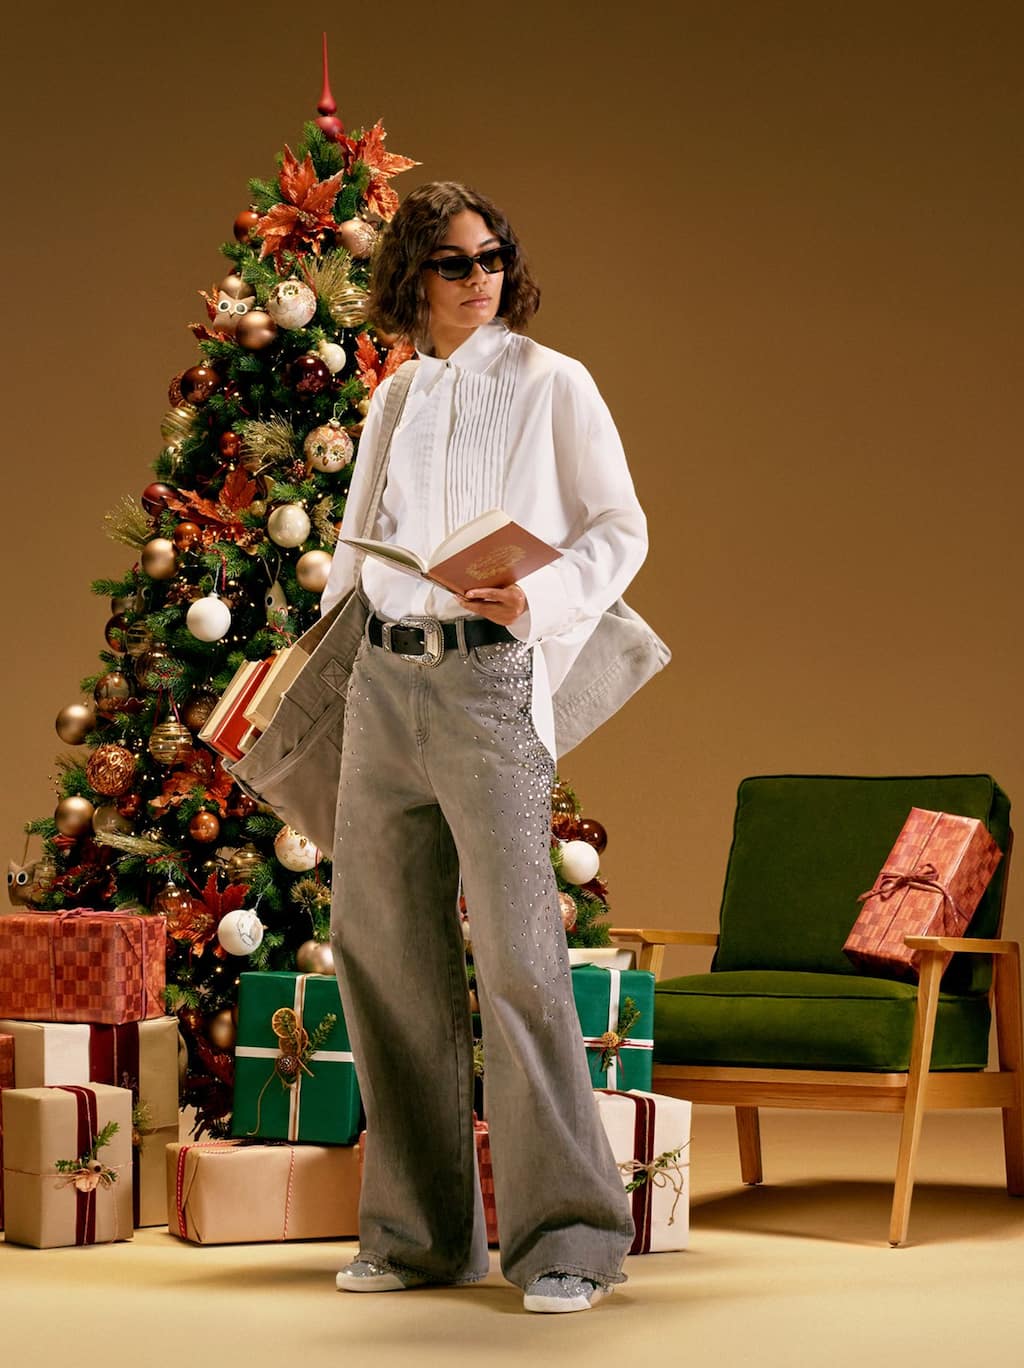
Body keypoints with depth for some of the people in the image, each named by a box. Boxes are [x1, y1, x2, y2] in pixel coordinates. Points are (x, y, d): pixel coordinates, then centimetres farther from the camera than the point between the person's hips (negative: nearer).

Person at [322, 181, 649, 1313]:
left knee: (517, 955, -12)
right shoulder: (393, 402, 16)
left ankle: (567, 1237, -5)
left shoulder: (551, 384, 3)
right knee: (382, 952, 4)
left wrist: (535, 598, -15)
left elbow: (619, 529, 1)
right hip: (384, 679, 5)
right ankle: (419, 1231, 14)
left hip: (491, 676, -5)